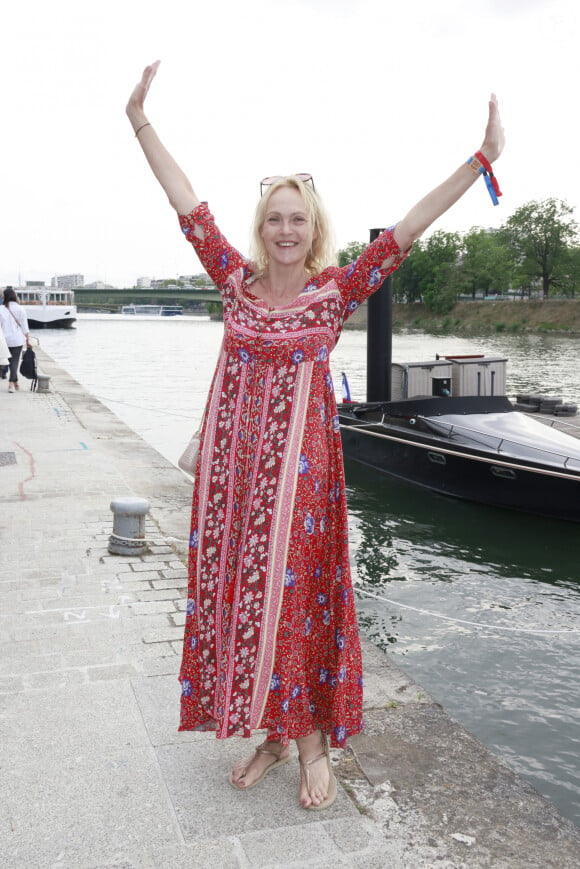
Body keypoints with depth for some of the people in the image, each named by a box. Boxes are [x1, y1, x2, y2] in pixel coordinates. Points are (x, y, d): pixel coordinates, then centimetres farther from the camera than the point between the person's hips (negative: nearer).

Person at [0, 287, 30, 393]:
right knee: (15, 361, 0)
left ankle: (15, 382, 25)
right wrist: (27, 340, 5)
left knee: (11, 361, 16)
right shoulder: (19, 309, -4)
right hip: (17, 339, -1)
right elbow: (24, 326, -2)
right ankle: (11, 383, -13)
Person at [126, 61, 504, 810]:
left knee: (296, 594, 2)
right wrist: (142, 124, 7)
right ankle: (271, 735, 26)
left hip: (297, 467, -3)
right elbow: (189, 208, 6)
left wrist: (481, 161, -13)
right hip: (232, 463, 4)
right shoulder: (238, 280, 5)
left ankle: (312, 743, 20)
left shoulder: (336, 291, -2)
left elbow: (402, 232, -8)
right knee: (234, 590, 8)